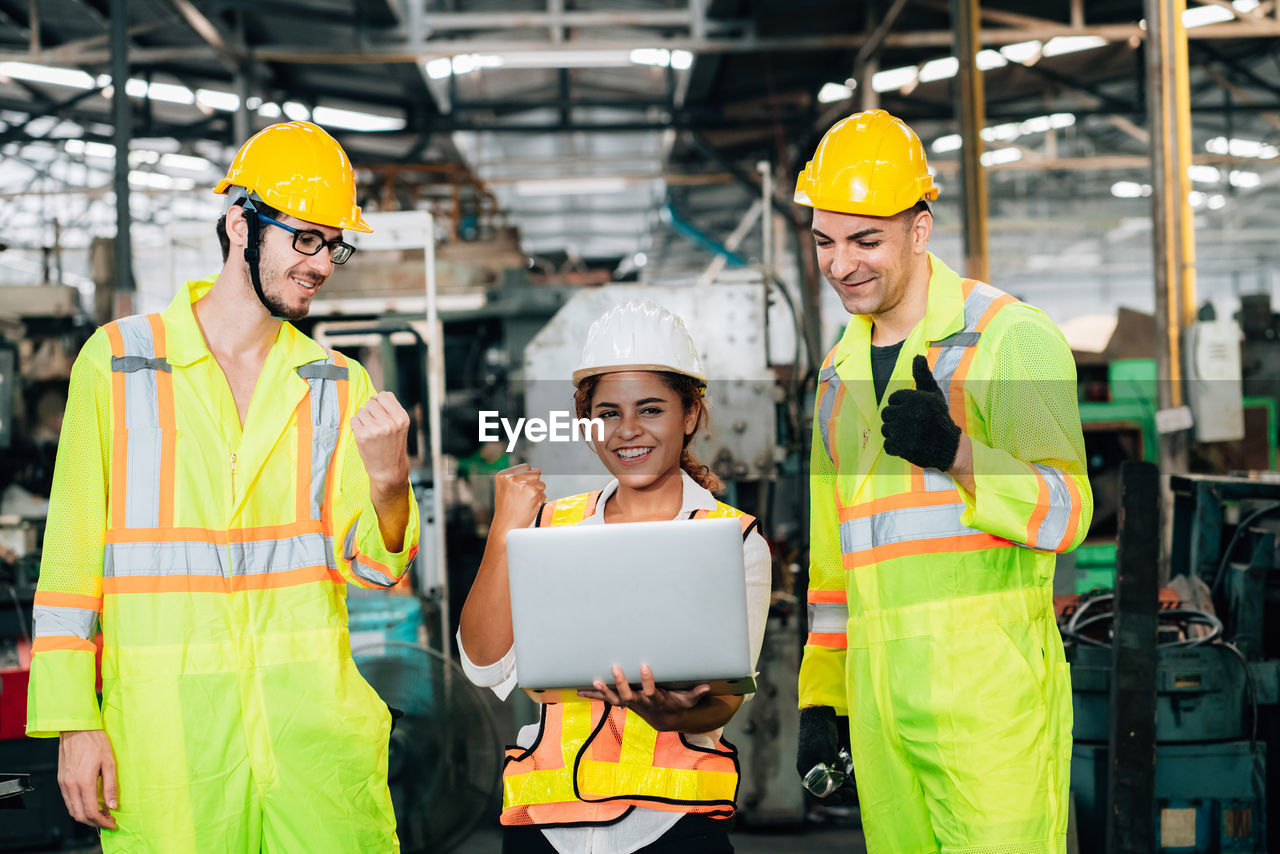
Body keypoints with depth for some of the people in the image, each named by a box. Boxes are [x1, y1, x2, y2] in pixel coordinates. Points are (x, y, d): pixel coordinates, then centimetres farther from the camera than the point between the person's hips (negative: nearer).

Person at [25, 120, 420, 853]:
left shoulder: (340, 384, 9)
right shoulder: (116, 360, 3)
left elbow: (375, 569, 5)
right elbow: (71, 553, 3)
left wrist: (388, 479, -15)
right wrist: (75, 720, -3)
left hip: (316, 729, 2)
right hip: (166, 730, -2)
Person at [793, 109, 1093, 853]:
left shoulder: (1012, 337, -3)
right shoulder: (841, 371, 19)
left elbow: (1067, 511, -11)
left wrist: (957, 454, -28)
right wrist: (819, 698, 16)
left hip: (989, 687, -6)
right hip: (878, 698, 6)